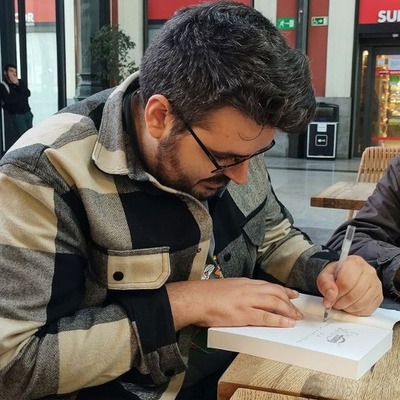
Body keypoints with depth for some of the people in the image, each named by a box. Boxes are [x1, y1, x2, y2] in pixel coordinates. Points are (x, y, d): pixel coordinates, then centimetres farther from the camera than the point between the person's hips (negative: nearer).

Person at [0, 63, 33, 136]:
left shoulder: (20, 82, 11)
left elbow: (28, 94, -3)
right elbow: (9, 100, -19)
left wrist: (17, 84, -15)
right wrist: (22, 95, -5)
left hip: (28, 113, 5)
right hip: (17, 115, -5)